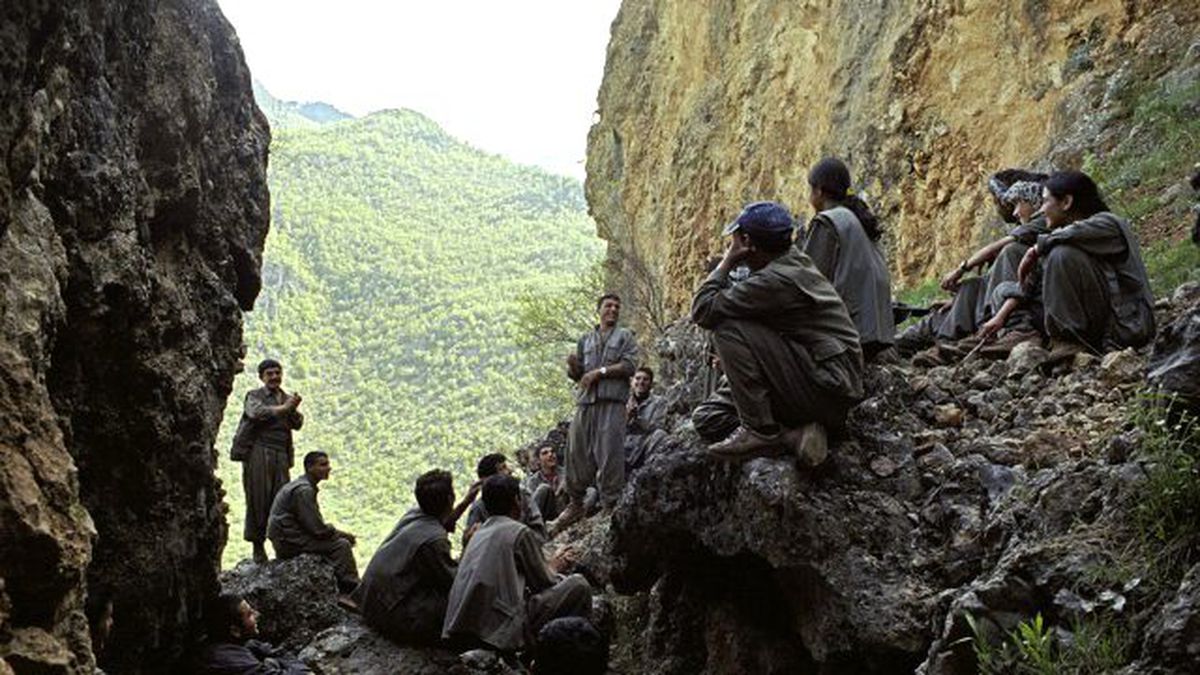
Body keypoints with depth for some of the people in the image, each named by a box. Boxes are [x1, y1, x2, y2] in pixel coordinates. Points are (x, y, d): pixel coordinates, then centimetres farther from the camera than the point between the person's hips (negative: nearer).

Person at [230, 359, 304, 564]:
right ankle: (258, 546, 1)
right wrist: (283, 408, -11)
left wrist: (293, 410, -12)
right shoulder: (254, 396, 8)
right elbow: (257, 412, -14)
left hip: (281, 455, 4)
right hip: (258, 453, -4)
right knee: (258, 500, -4)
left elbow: (297, 424, 8)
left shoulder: (287, 399, 21)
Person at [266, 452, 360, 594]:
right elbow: (317, 529, -21)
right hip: (288, 542, -10)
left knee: (340, 539, 14)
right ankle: (352, 591, -10)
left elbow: (315, 524, 18)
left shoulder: (307, 486, 14)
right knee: (342, 545, -14)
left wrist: (337, 532, 5)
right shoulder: (303, 490, -18)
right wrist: (341, 534, -6)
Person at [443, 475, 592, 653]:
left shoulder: (480, 532, 19)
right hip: (500, 630, -8)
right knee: (578, 585, 0)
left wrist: (550, 566, 30)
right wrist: (553, 568, 26)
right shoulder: (521, 533, -3)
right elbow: (544, 583, 4)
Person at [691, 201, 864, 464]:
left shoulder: (775, 280, -18)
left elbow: (702, 311, -16)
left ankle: (760, 430, -13)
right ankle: (797, 432, 1)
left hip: (827, 388, -10)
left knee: (728, 329, -17)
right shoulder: (795, 261, 12)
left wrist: (727, 262, -5)